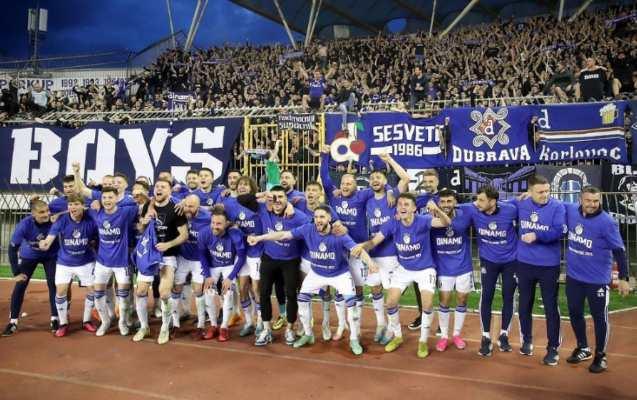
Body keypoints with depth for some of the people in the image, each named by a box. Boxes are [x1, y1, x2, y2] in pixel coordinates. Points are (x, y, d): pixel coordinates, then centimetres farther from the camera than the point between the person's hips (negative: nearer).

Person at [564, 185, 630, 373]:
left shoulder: (607, 222, -18)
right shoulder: (571, 211, -5)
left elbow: (619, 250, -14)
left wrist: (623, 278, -14)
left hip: (598, 279, -5)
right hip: (573, 276, 5)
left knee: (599, 317, 7)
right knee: (575, 313, 17)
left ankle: (600, 356, 26)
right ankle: (583, 348, 37)